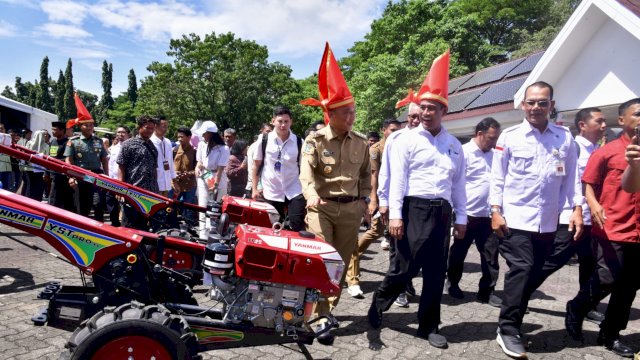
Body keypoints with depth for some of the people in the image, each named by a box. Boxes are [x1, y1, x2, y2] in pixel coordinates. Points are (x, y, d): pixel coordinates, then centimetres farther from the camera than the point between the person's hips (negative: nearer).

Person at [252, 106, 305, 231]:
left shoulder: (299, 142, -3)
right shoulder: (264, 140, -3)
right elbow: (256, 165, 4)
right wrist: (254, 188, 1)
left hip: (294, 192, -1)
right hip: (271, 193, 1)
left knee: (298, 227, -8)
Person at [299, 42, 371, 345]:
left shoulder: (361, 142, 6)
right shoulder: (315, 140, -7)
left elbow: (365, 173, 17)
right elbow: (306, 173, -21)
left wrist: (364, 200, 9)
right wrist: (311, 195, -40)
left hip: (351, 209, 4)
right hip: (322, 206, -4)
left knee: (342, 262, 11)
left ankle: (329, 308, 28)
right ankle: (321, 317, 6)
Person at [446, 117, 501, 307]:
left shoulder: (492, 155, 11)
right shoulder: (464, 152, -9)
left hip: (487, 215, 5)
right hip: (467, 214, -5)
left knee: (491, 254, 5)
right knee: (458, 252, 11)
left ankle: (487, 291, 18)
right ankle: (452, 283, 32)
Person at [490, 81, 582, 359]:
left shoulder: (565, 138, 6)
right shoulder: (509, 136, -1)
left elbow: (571, 177, 9)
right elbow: (498, 177, 0)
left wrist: (577, 208, 1)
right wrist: (495, 211, -6)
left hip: (548, 222, 4)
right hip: (515, 218, -3)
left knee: (533, 274, 10)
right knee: (521, 270, -9)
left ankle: (512, 325, 25)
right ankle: (508, 330, 3)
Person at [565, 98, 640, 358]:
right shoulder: (607, 151, -3)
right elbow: (588, 184, -2)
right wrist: (594, 205, -20)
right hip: (612, 229, -5)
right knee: (608, 279, -8)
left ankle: (610, 335, 24)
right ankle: (575, 310, 20)